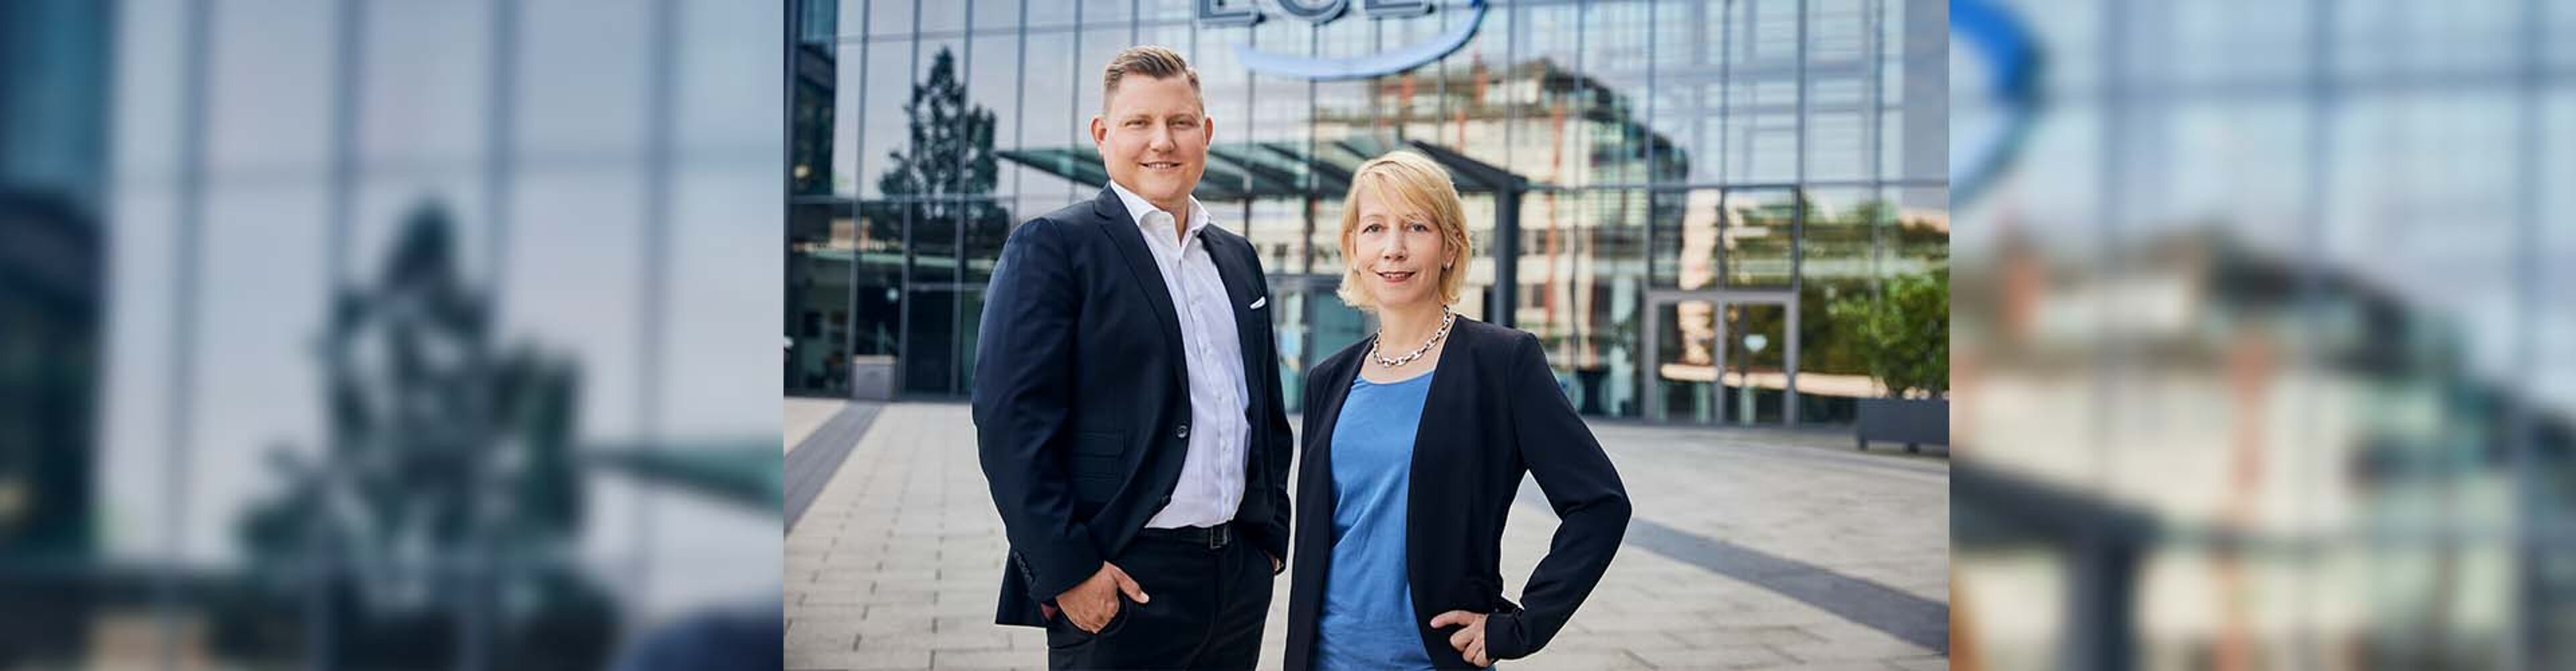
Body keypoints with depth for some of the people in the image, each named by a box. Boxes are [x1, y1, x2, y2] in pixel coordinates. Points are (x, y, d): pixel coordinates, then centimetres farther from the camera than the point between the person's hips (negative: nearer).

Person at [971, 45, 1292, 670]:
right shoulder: (1052, 245, -6)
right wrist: (1067, 571, -17)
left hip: (1241, 576, 6)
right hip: (1122, 580, -6)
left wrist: (1272, 536, 12)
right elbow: (1011, 423, -13)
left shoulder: (1238, 258, 14)